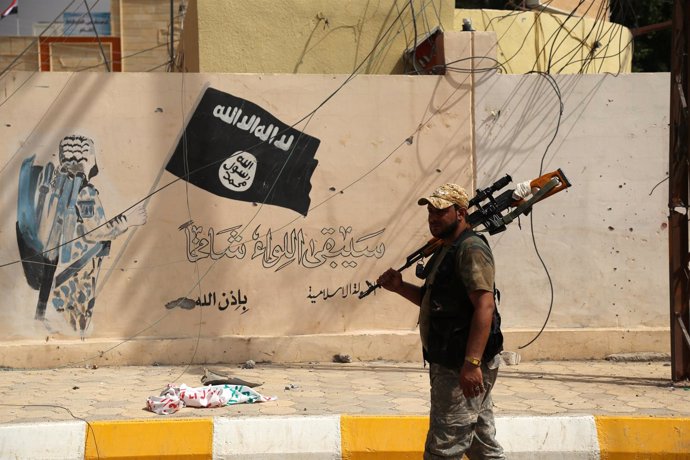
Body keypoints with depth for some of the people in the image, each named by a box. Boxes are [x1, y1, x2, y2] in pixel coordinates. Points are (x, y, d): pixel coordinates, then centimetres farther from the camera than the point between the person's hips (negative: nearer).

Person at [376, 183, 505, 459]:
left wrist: (472, 363, -30)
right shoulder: (447, 251, 19)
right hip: (450, 363, 11)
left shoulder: (471, 249, -14)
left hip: (463, 367, -11)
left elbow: (484, 305, -24)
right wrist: (400, 287, 12)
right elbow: (436, 301, 29)